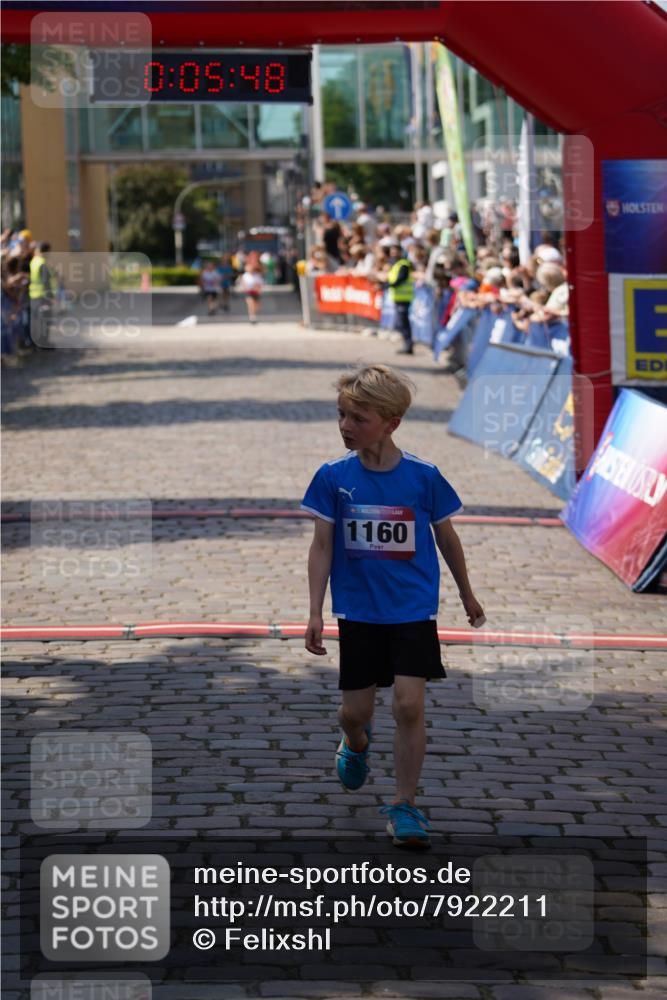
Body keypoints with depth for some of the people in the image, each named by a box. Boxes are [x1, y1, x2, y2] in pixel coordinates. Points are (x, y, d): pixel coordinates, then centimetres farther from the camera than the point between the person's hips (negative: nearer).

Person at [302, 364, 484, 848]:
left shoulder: (423, 477, -8)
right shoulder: (333, 477, -6)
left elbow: (446, 537, 6)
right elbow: (322, 546, -1)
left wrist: (467, 594, 17)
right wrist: (316, 613, -5)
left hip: (413, 611, -1)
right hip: (358, 612, 1)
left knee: (409, 704, -11)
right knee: (355, 710, 7)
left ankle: (405, 806, 2)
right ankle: (357, 743, 45)